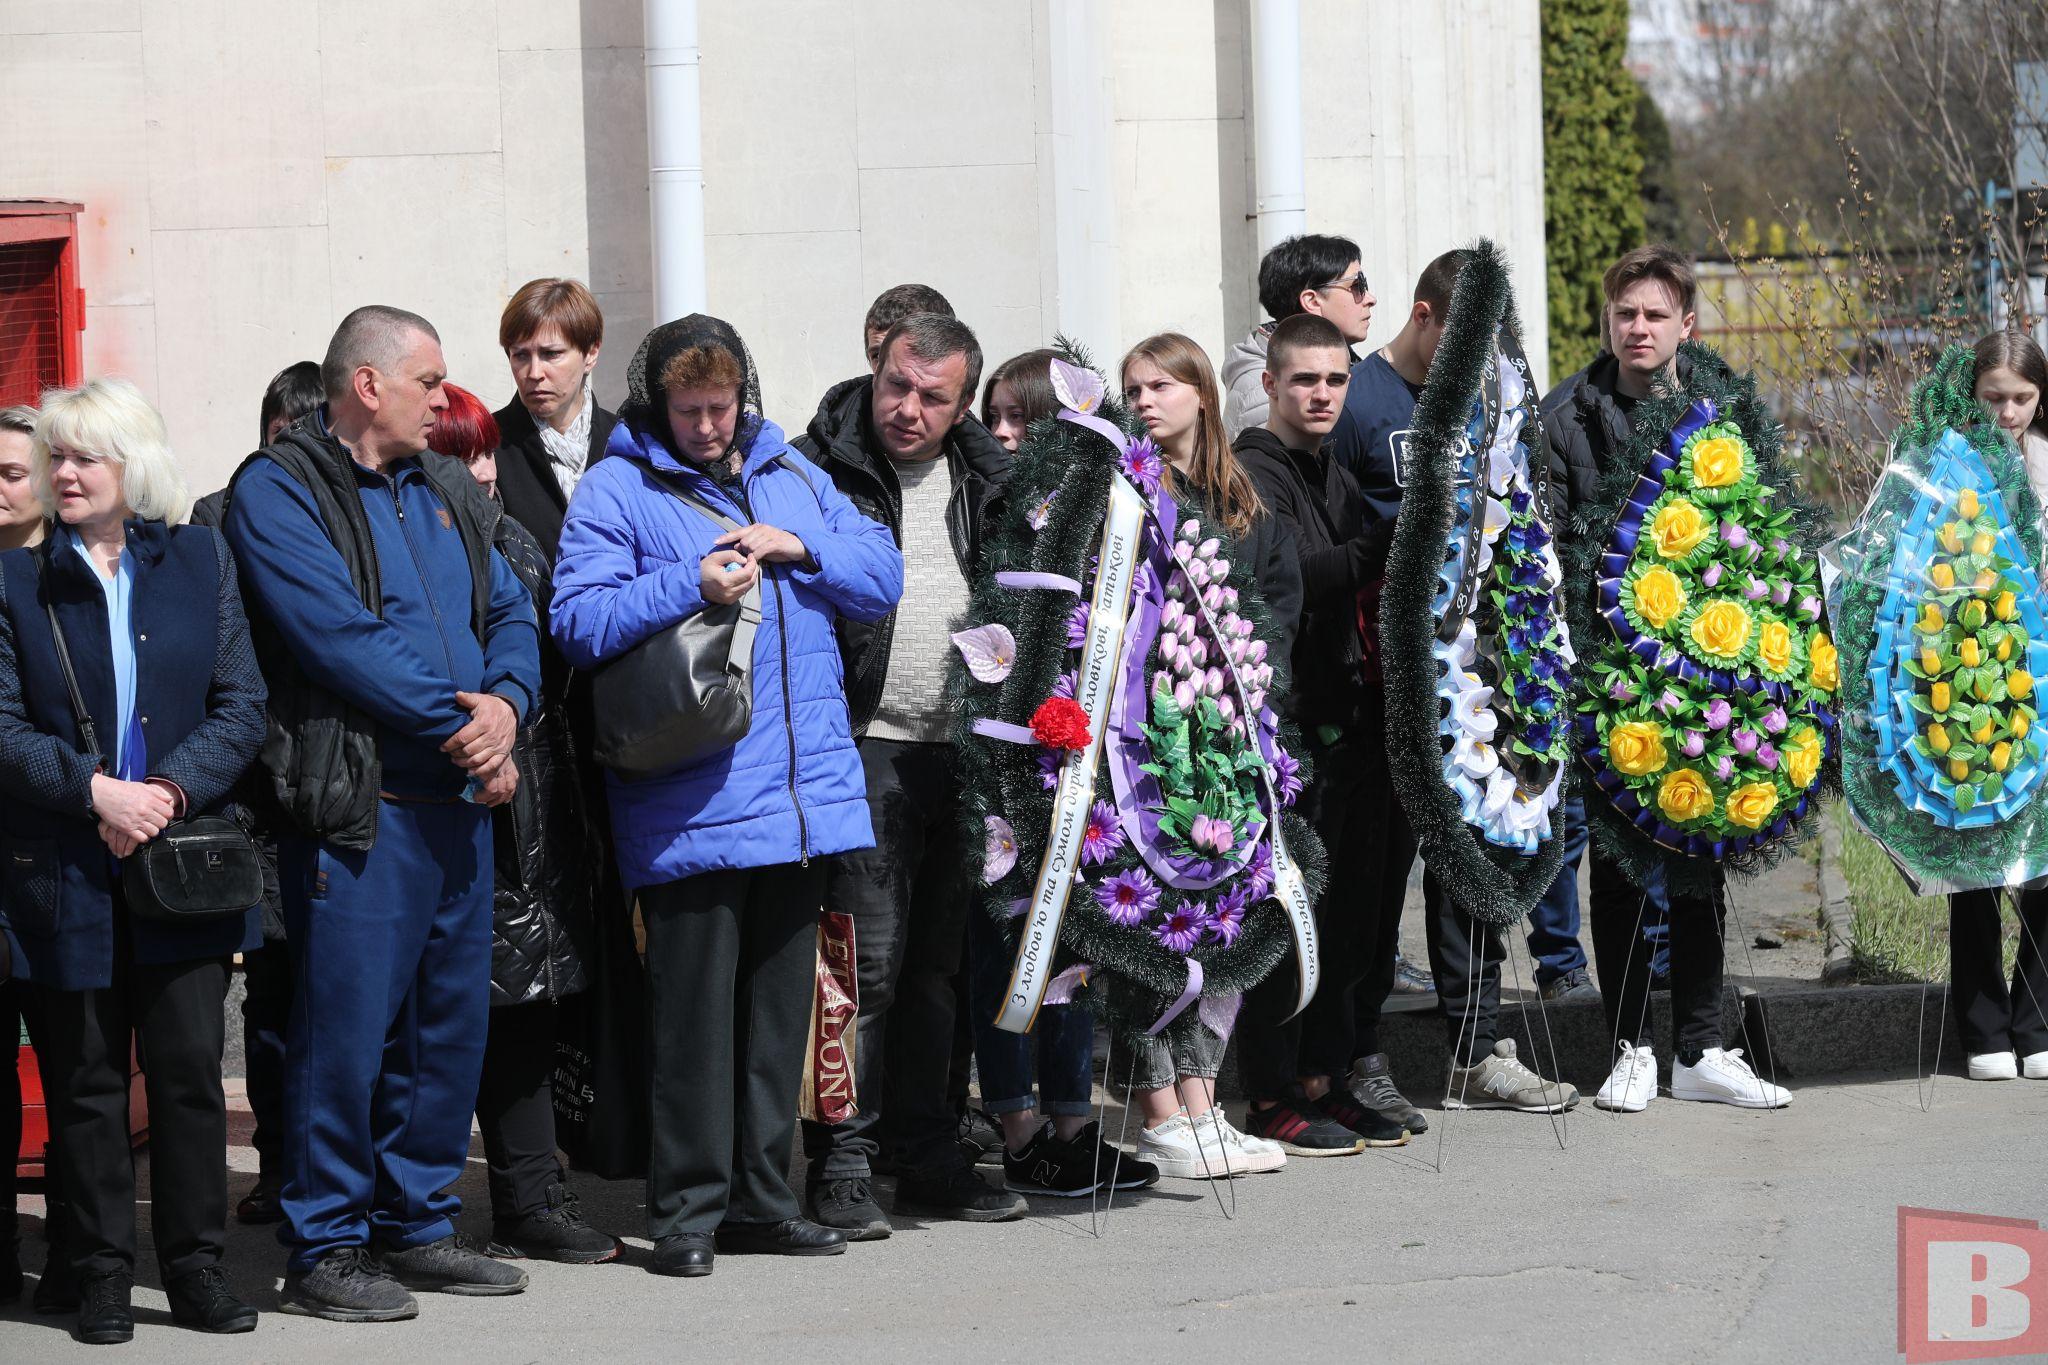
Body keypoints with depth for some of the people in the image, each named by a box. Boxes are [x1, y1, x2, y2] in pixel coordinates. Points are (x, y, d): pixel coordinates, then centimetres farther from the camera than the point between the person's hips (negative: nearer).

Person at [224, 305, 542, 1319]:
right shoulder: (277, 492, -8)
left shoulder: (445, 493, 18)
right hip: (355, 811, -8)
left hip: (460, 804, 8)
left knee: (451, 1022, 12)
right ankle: (324, 1249, 1)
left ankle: (417, 1224, 24)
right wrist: (461, 725, -16)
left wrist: (505, 700, -9)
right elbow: (340, 637, -18)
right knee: (347, 1026, -6)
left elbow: (512, 614, 13)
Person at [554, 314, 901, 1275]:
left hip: (803, 791, 5)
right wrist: (692, 586, -20)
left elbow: (881, 580, 13)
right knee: (695, 1009, -4)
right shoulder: (616, 490, -1)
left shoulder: (791, 475, 15)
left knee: (781, 1001, 11)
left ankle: (761, 1196, 21)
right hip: (690, 806, -5)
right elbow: (579, 622, -11)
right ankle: (688, 1209, 4)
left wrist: (802, 550, -5)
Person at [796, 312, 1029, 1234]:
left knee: (938, 963, 11)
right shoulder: (821, 468, -3)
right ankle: (842, 1165, -2)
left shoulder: (986, 478, 13)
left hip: (963, 750, 5)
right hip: (865, 748, -5)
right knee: (866, 960, -8)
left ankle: (928, 1158, 19)